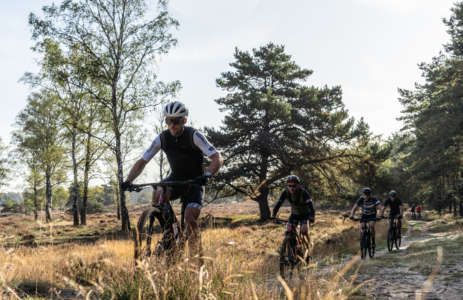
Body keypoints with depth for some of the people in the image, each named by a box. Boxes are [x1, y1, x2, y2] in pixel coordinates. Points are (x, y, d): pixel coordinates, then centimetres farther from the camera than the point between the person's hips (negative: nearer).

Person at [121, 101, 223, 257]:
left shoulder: (193, 135, -20)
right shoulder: (162, 138, -9)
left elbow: (218, 158, -27)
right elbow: (142, 162, -5)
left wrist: (206, 175, -46)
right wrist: (128, 181, -21)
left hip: (194, 182, -3)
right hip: (175, 179, 3)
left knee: (190, 220, -20)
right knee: (157, 195, -29)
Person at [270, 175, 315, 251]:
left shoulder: (303, 192, -29)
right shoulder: (285, 193, -19)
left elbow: (310, 205, -36)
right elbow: (278, 204, -24)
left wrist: (312, 217, -52)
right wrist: (273, 216, -39)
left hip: (305, 214, -3)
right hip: (294, 214, 3)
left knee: (304, 231, -23)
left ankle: (307, 248, 1)